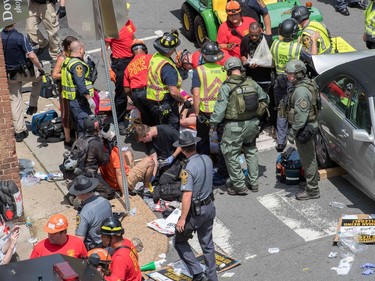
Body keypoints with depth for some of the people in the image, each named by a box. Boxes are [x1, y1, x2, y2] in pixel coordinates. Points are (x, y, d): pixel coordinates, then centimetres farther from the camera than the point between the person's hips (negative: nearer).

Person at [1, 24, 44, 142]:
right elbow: (31, 56, -23)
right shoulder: (20, 37, -20)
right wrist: (40, 68, -7)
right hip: (24, 72, -3)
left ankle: (19, 131, 11)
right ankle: (32, 106, 28)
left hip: (10, 75, 3)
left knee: (15, 101, 10)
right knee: (38, 77, 30)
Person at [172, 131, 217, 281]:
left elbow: (187, 196, -27)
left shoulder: (188, 169, -26)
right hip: (210, 207, 7)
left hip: (195, 212, -7)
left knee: (179, 241, 12)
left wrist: (182, 219, -21)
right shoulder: (207, 159, -3)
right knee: (207, 243, 19)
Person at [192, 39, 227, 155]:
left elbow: (196, 95, -16)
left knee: (202, 139, 16)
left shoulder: (198, 71, -11)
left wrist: (197, 113, -7)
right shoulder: (224, 69, -4)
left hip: (205, 111, -2)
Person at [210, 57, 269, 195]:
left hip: (234, 126, -6)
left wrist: (212, 124, -7)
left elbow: (220, 109, -17)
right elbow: (265, 99, 13)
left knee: (231, 155, 8)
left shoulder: (226, 87, -15)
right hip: (252, 124, 6)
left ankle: (239, 185, 11)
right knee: (251, 151, 22)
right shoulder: (252, 83, 0)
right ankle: (253, 182, 29)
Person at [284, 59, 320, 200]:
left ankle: (312, 190, 6)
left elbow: (301, 116, -27)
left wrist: (293, 132, -22)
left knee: (308, 159, -2)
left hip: (304, 129, -10)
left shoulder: (301, 91, -25)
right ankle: (312, 181, 38)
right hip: (310, 125, 10)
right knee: (309, 157, 23)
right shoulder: (308, 83, 9)